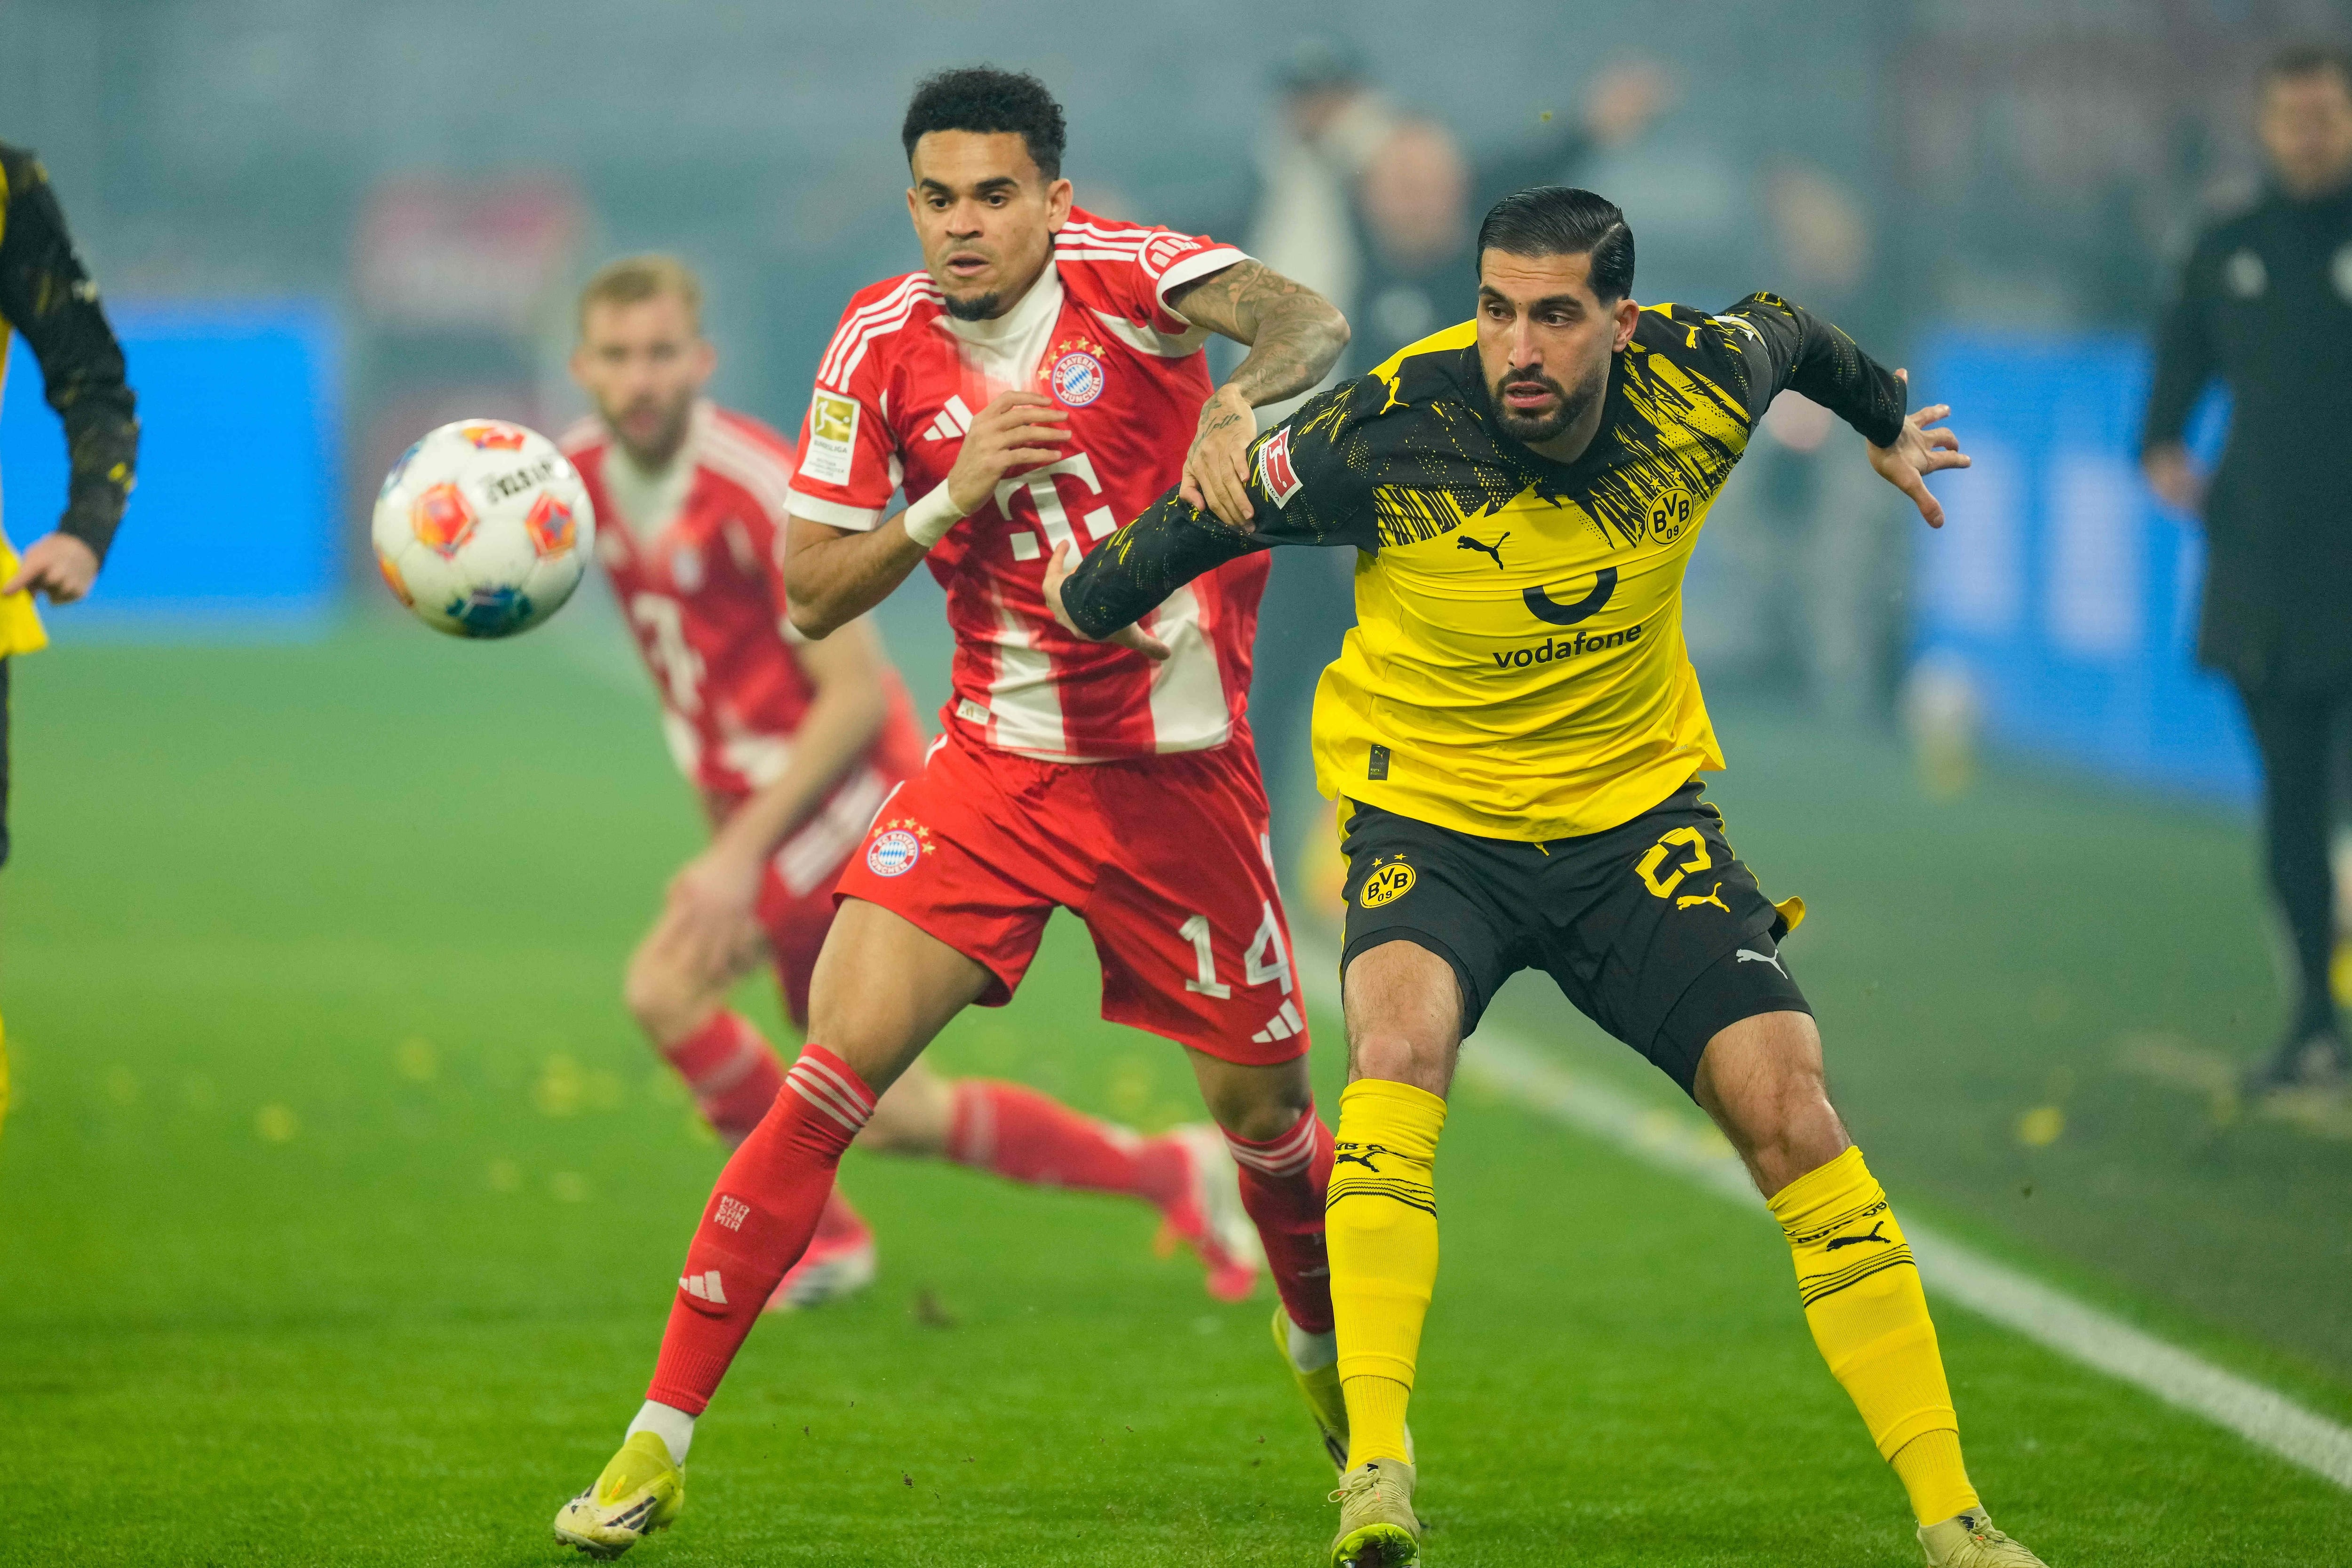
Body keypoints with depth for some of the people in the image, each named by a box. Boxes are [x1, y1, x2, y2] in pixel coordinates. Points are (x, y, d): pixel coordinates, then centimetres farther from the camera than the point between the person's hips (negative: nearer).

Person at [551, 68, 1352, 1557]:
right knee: (837, 1068, -14)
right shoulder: (883, 344, -3)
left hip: (1181, 769, -1)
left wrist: (1239, 407, -48)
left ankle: (1330, 1351, 42)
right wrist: (951, 499, -17)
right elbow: (813, 597, -1)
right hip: (997, 763, 1)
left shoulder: (1120, 272, -10)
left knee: (1266, 1108, 8)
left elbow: (1308, 321, -27)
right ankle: (657, 1444, -10)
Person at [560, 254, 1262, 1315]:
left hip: (847, 797, -8)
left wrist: (741, 852, -25)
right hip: (751, 802, 8)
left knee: (668, 989, -18)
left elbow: (858, 695, -19)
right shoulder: (582, 472, 2)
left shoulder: (762, 488, -20)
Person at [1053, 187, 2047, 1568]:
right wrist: (1095, 597, 12)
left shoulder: (1699, 389, -15)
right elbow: (1221, 515, -3)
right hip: (1428, 818, -2)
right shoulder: (1386, 433, -23)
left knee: (1791, 1113, -11)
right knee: (1399, 1037, -33)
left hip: (1637, 808, 2)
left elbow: (1781, 330, 11)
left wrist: (1884, 419, 31)